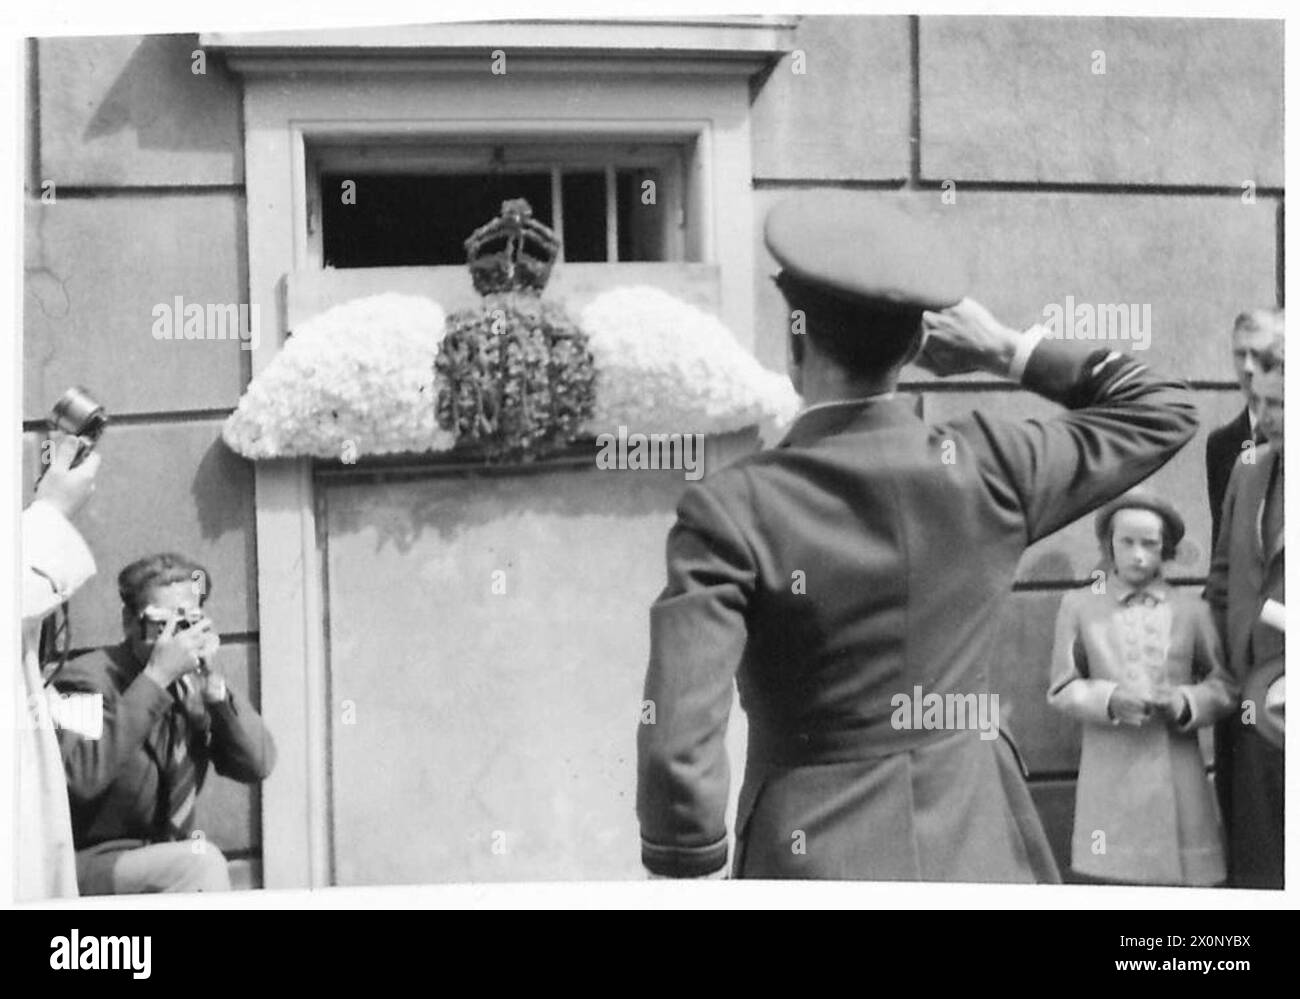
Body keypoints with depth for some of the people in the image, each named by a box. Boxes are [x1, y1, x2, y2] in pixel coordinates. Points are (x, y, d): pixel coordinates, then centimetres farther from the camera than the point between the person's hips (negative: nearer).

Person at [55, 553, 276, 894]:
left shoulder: (194, 683, 3)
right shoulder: (87, 679, -13)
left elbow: (258, 765, -4)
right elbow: (82, 776, -30)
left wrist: (214, 683, -16)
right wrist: (155, 677, -29)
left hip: (165, 863, 6)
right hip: (89, 863, -6)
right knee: (200, 862, -27)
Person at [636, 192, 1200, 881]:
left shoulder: (730, 511, -16)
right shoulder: (991, 468, -7)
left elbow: (679, 744, -21)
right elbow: (1162, 413, 10)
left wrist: (687, 874, -6)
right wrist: (1007, 352, 9)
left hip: (814, 857, -3)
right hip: (975, 848, 4)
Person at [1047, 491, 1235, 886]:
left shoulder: (1192, 610, 9)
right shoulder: (1079, 606, 7)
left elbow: (1224, 686, 11)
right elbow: (1061, 688, 5)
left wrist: (1186, 702, -9)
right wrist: (1109, 699, -14)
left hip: (1178, 775, 1)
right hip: (1110, 776, -1)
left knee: (1185, 875, -2)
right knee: (1111, 876, -4)